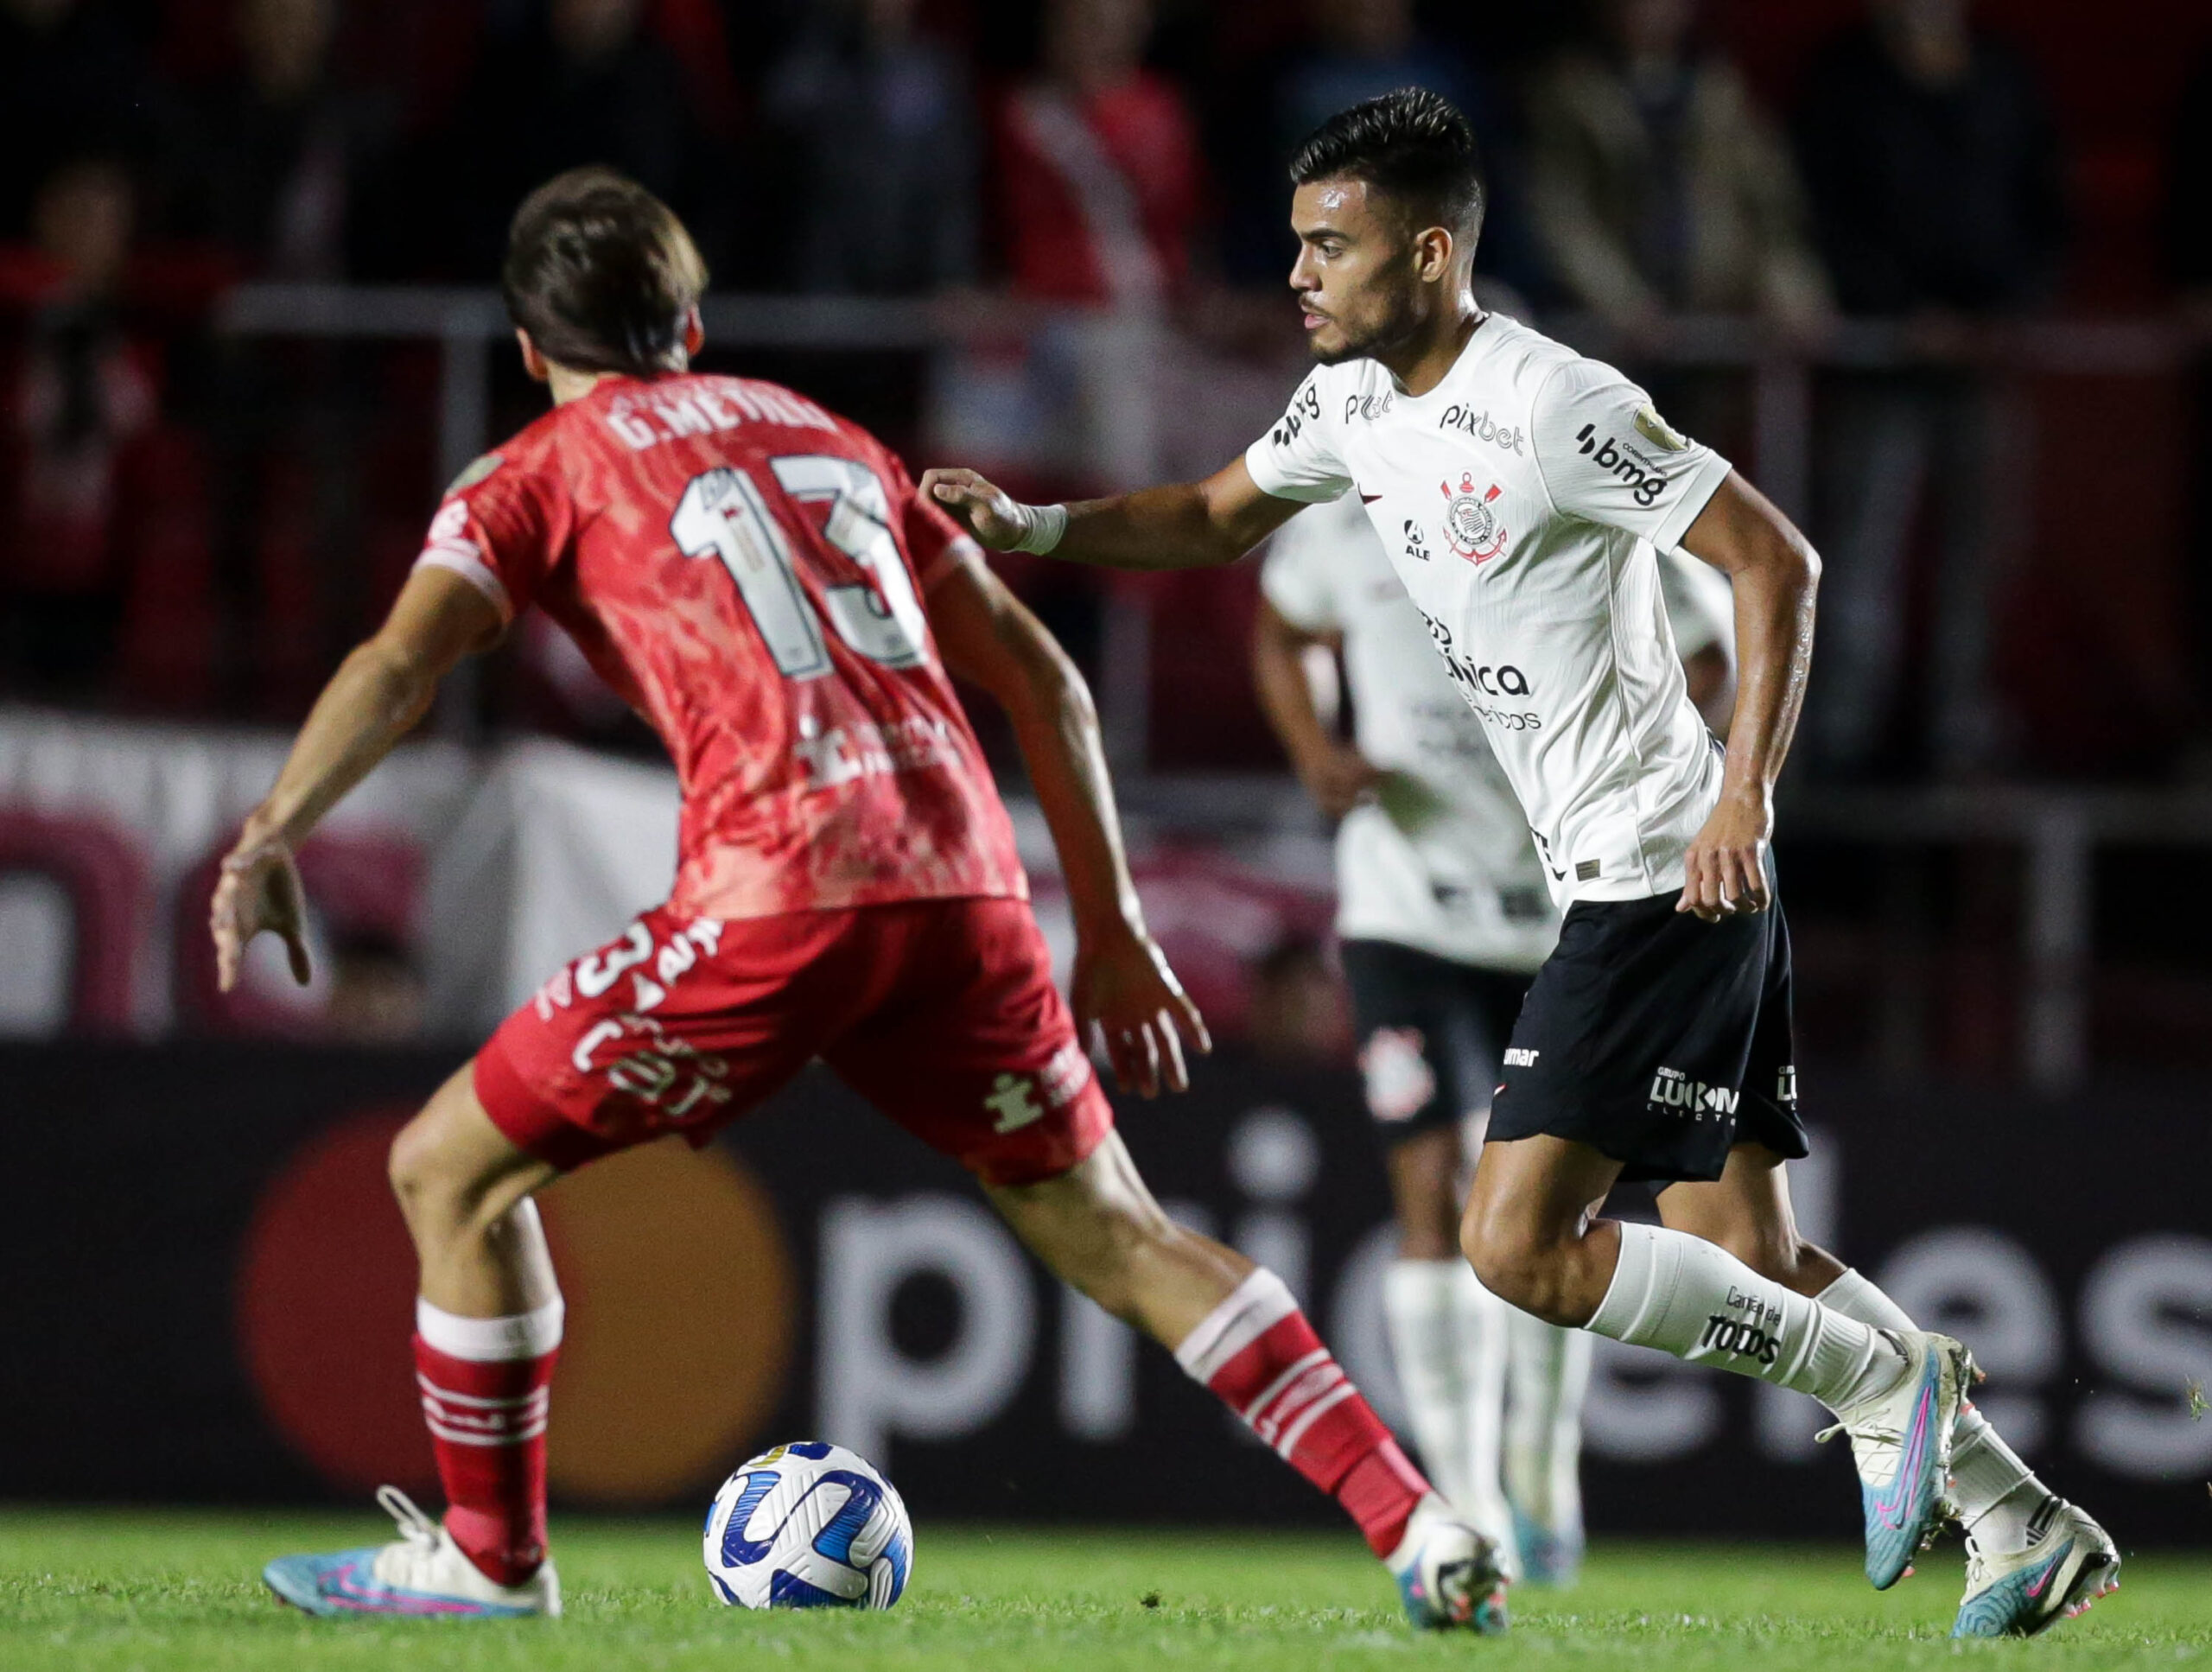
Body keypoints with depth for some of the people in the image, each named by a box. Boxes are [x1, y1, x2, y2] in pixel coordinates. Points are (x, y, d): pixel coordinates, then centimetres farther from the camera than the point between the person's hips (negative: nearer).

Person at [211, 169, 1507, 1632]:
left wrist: (270, 836, -13)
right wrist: (1113, 932, 28)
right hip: (966, 883, 5)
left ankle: (492, 1560, 16)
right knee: (1113, 1235, 16)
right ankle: (1424, 1532, 6)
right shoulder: (826, 436, 28)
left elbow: (403, 659, -6)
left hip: (780, 897, -5)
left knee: (452, 1170, 11)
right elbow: (1042, 678, 26)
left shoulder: (543, 473, 13)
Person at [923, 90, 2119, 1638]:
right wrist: (1032, 527, 12)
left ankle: (1887, 1383, -3)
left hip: (1669, 875, -9)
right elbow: (1216, 519, 27)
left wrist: (1746, 791, -21)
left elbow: (1777, 561, -15)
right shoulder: (1354, 403, 10)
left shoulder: (1556, 405, -17)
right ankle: (2026, 1524, 14)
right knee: (1750, 1264, 9)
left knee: (1519, 1248, -14)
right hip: (1610, 875, 9)